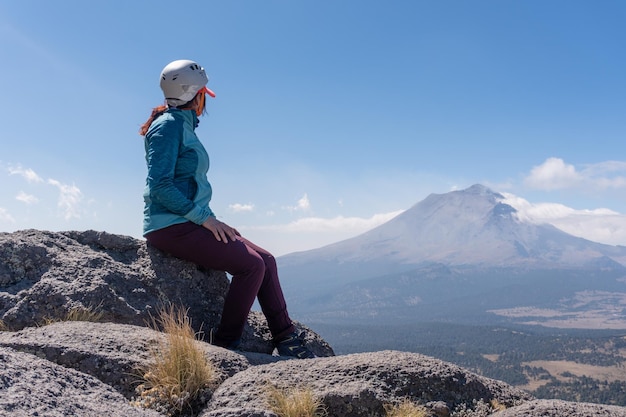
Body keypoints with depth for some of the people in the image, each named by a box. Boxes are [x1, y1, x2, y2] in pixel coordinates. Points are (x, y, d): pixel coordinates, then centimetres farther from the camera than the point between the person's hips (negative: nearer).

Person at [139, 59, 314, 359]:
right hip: (170, 226, -9)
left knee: (266, 260, 1)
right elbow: (159, 186, -20)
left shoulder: (184, 126, 18)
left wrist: (210, 220, 9)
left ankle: (286, 340, 6)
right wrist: (205, 218, -18)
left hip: (191, 222, 9)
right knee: (252, 265, -19)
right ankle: (225, 344, -9)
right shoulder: (168, 126, -11)